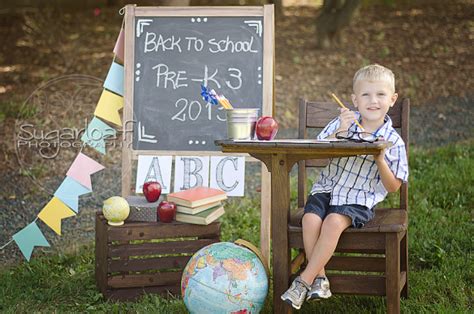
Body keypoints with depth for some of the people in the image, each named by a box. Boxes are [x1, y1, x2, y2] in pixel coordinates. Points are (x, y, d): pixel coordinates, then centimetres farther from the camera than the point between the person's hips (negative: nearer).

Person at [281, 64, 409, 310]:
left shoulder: (393, 141, -1)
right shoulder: (343, 123, 3)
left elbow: (393, 187, 0)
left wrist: (380, 160, -17)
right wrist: (337, 133, -16)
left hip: (359, 199, -3)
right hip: (327, 189, 3)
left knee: (334, 222, -31)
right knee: (311, 218, -27)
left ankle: (304, 281, -22)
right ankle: (319, 277, -14)